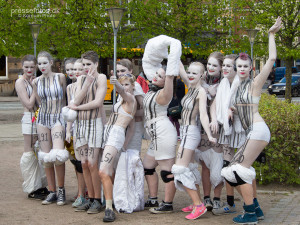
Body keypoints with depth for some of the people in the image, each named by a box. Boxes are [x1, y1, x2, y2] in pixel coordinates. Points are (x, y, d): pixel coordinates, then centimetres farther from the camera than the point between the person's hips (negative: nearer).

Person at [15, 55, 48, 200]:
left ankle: (40, 186, 21)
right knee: (30, 154, -1)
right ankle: (31, 189, 5)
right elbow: (29, 104, -13)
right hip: (30, 119, -7)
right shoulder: (20, 82, -6)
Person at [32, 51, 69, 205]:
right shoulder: (36, 82, 8)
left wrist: (65, 114, 6)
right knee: (46, 157, 3)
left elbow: (64, 99, 7)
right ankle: (52, 192, 11)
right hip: (43, 118, 4)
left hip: (58, 118, -4)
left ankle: (61, 190, -1)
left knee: (58, 155, -17)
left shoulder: (60, 77, 0)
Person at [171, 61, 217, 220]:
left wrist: (209, 135, -34)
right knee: (190, 168, 13)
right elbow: (180, 70, 13)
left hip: (190, 132, -10)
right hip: (186, 132, 10)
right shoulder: (190, 86, 8)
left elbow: (203, 114, -25)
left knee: (181, 169, -12)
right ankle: (196, 203, 20)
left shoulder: (201, 91, -15)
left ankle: (198, 205, -12)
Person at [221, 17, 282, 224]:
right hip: (251, 132, 8)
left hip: (258, 130, -8)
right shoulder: (239, 87, 16)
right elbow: (237, 107, 26)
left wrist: (272, 35, -9)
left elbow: (271, 59, -13)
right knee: (241, 168, 9)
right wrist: (230, 110, 2)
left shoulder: (255, 84, -5)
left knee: (241, 170, -10)